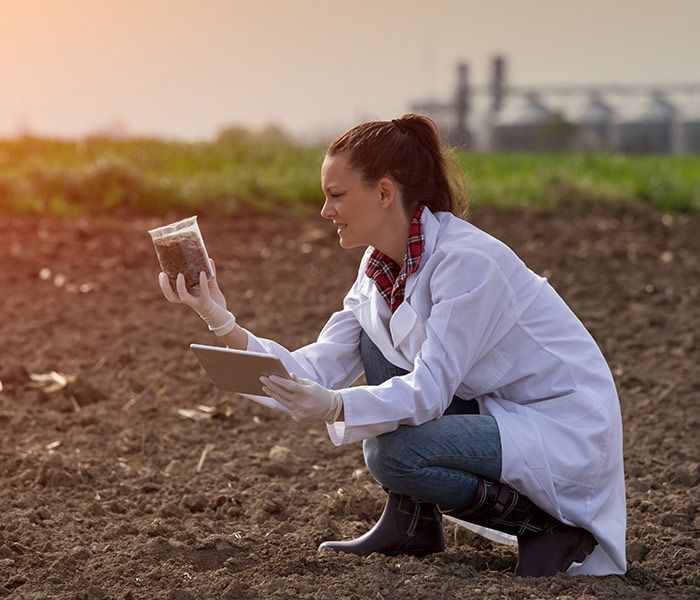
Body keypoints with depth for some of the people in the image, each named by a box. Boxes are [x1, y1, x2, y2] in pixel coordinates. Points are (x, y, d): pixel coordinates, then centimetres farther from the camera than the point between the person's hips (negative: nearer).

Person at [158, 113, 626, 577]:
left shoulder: (467, 260, -23)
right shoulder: (379, 267, 3)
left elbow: (428, 390, -28)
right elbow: (319, 371, -2)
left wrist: (336, 408, -44)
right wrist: (224, 325, -11)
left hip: (566, 435, -9)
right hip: (499, 412, 9)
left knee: (394, 454, -25)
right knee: (376, 339, 1)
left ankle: (546, 522, -6)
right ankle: (413, 523, 5)